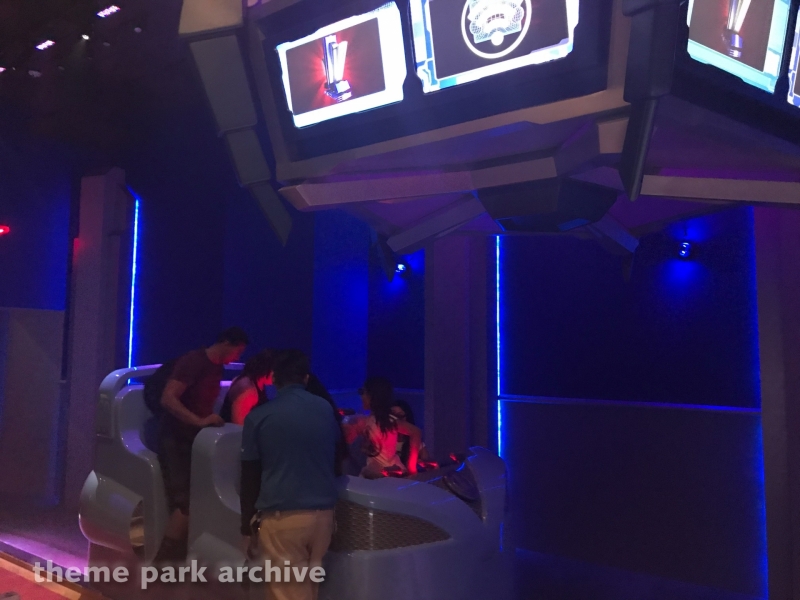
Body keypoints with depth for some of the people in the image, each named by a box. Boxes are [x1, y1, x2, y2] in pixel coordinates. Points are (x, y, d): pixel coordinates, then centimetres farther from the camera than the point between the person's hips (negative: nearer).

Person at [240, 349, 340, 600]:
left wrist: (247, 524, 10)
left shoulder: (258, 416, -4)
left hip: (281, 515, -3)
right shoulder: (326, 409, 4)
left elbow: (250, 475, 0)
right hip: (322, 512, 3)